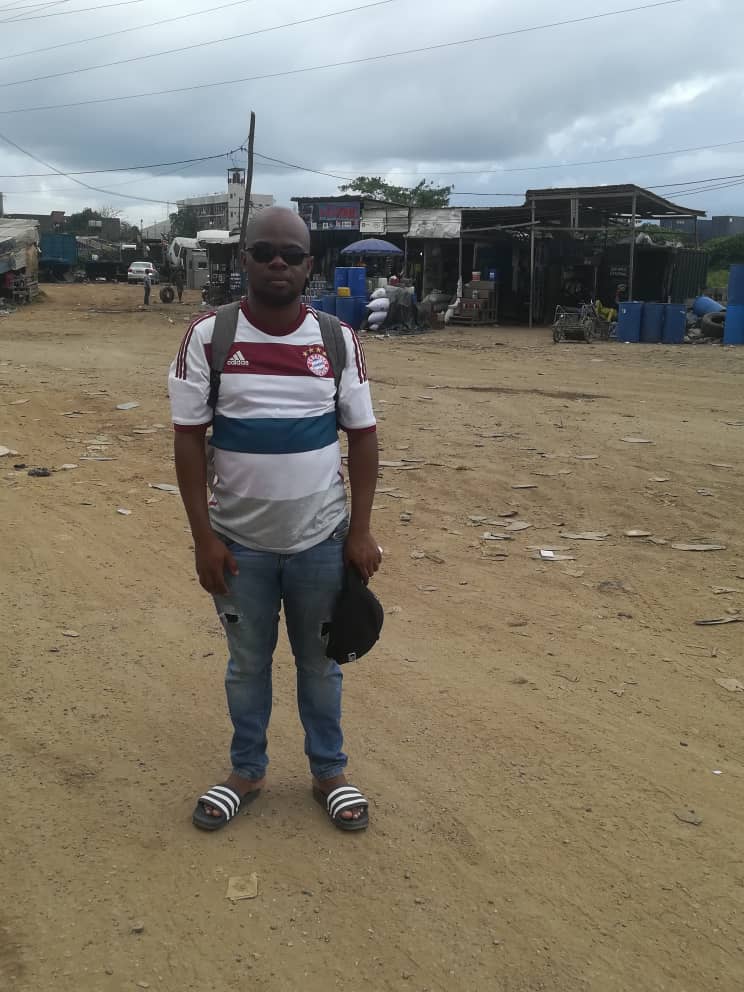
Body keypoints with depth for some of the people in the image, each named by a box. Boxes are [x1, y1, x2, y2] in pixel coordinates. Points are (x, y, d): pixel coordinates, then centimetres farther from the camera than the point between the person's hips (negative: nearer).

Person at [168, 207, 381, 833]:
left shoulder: (338, 339, -3)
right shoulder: (208, 337, -8)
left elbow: (363, 436, 1)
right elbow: (189, 439, -6)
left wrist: (361, 530, -4)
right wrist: (204, 536, -10)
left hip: (321, 539, 1)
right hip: (240, 541, 0)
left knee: (320, 663, 15)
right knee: (247, 663, 16)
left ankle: (330, 773, 33)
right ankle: (247, 772, 35)